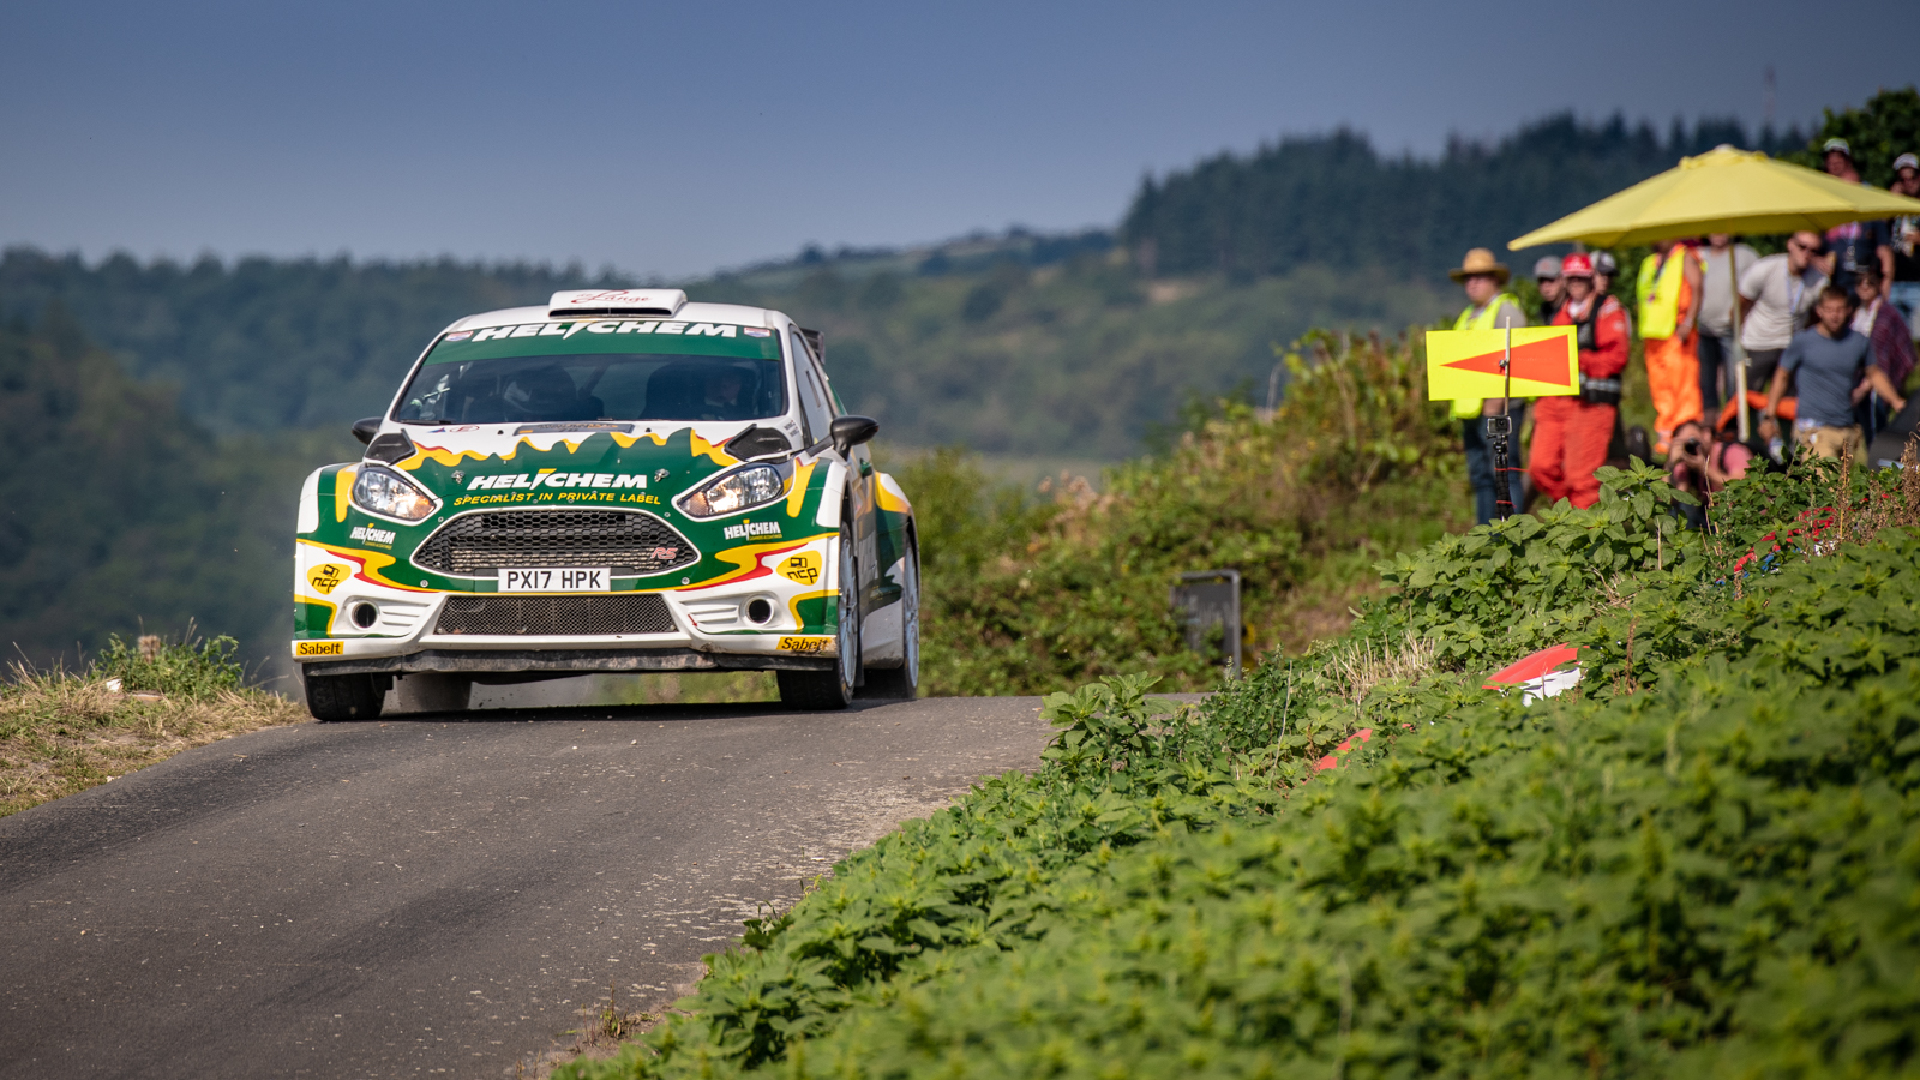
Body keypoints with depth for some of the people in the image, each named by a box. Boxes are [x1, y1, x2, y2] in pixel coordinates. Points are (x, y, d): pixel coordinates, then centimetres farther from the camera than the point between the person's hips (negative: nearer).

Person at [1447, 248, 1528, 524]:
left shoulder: (1506, 310, -5)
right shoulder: (1467, 317, 22)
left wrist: (1496, 400, -20)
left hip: (1500, 407, -9)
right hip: (1471, 408, 9)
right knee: (1480, 475, 8)